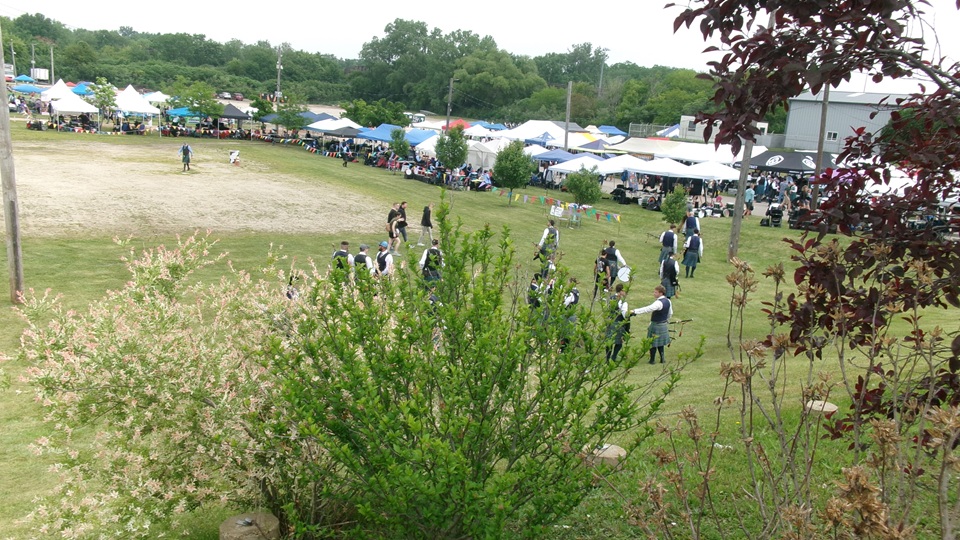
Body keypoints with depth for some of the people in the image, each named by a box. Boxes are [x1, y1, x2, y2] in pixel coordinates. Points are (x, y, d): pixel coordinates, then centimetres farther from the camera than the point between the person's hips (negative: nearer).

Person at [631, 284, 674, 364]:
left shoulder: (659, 303, -26)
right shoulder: (668, 301, 2)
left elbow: (648, 309, -37)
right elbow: (670, 313, 14)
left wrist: (634, 311, -42)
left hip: (656, 325, -9)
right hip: (664, 324, 9)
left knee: (653, 343, 5)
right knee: (660, 342, 20)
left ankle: (652, 360, 15)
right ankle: (662, 358, 23)